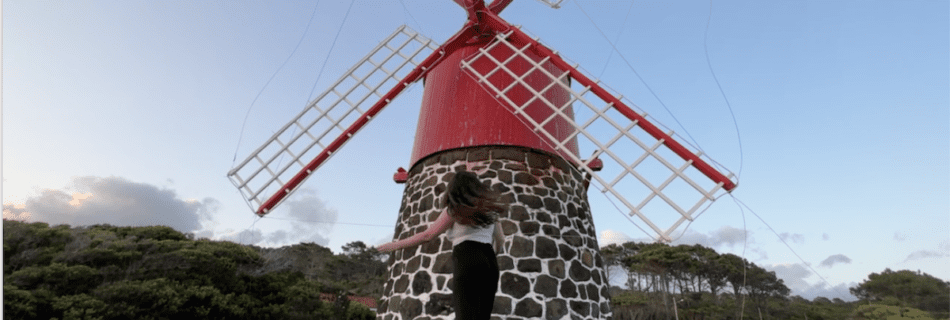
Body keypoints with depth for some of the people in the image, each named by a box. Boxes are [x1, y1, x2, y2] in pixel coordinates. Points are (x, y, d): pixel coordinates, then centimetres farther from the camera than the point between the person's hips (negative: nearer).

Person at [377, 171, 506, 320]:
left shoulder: (454, 210, 6)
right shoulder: (489, 208, 20)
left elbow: (427, 235, 3)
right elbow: (500, 240, 25)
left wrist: (396, 245, 12)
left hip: (467, 263, -6)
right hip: (489, 264, 6)